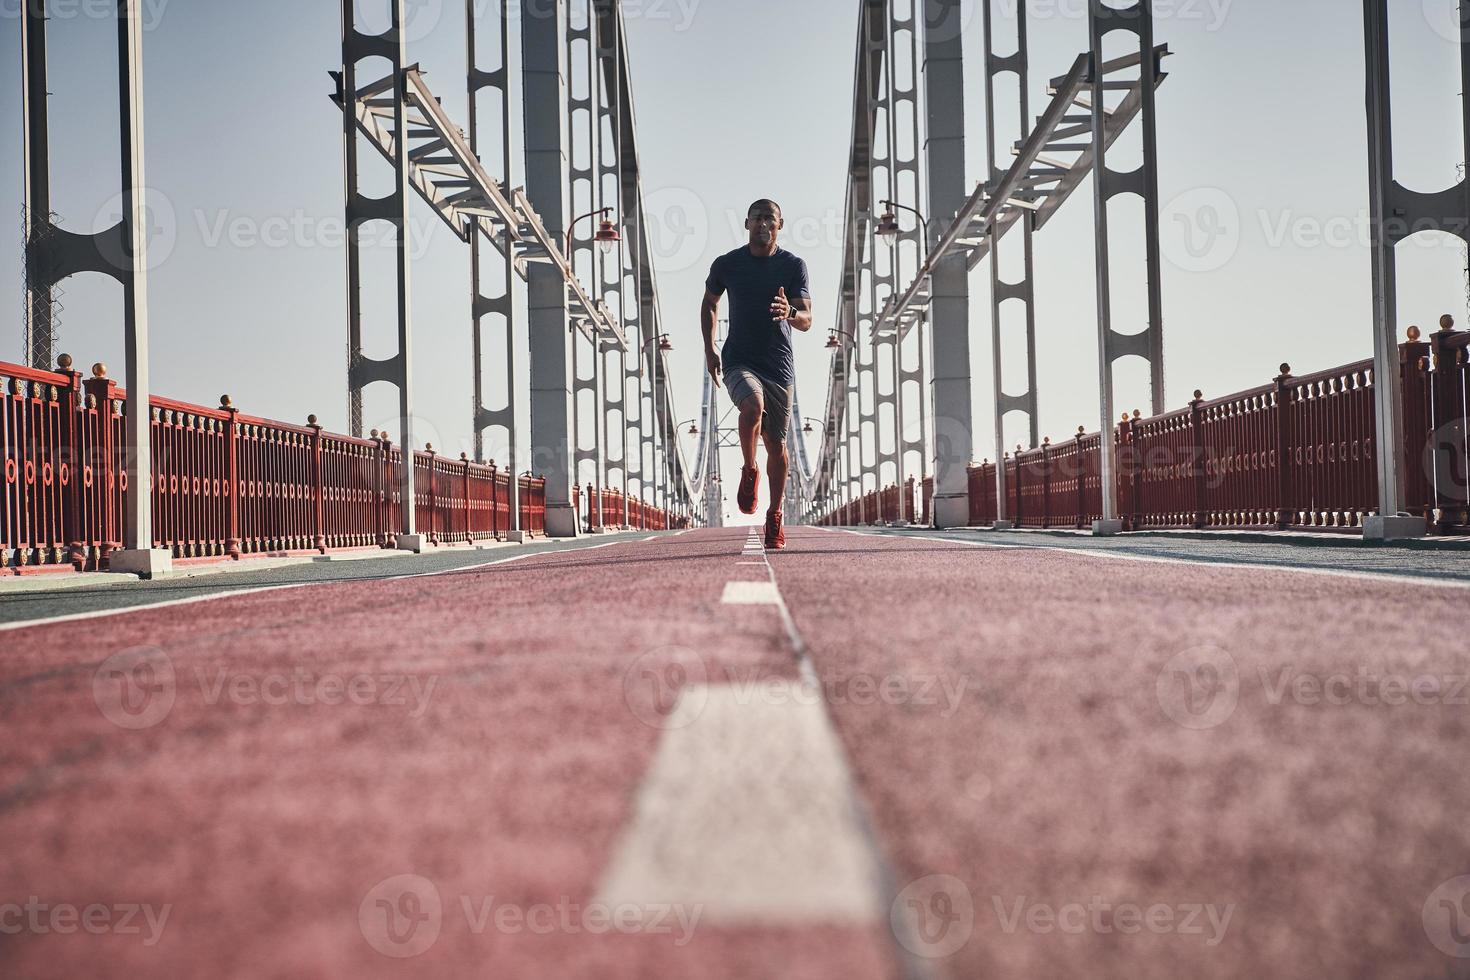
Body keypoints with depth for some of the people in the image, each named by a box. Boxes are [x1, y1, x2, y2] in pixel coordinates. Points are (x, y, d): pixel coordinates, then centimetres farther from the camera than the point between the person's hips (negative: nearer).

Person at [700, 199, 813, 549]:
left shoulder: (794, 266, -1)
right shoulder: (727, 264, 1)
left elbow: (807, 320, -7)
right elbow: (709, 304, 19)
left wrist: (790, 313, -30)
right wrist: (709, 349, 10)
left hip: (779, 365, 1)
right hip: (738, 360, -1)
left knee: (776, 445, 5)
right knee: (753, 405, -33)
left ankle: (775, 516, 22)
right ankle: (749, 472, -8)